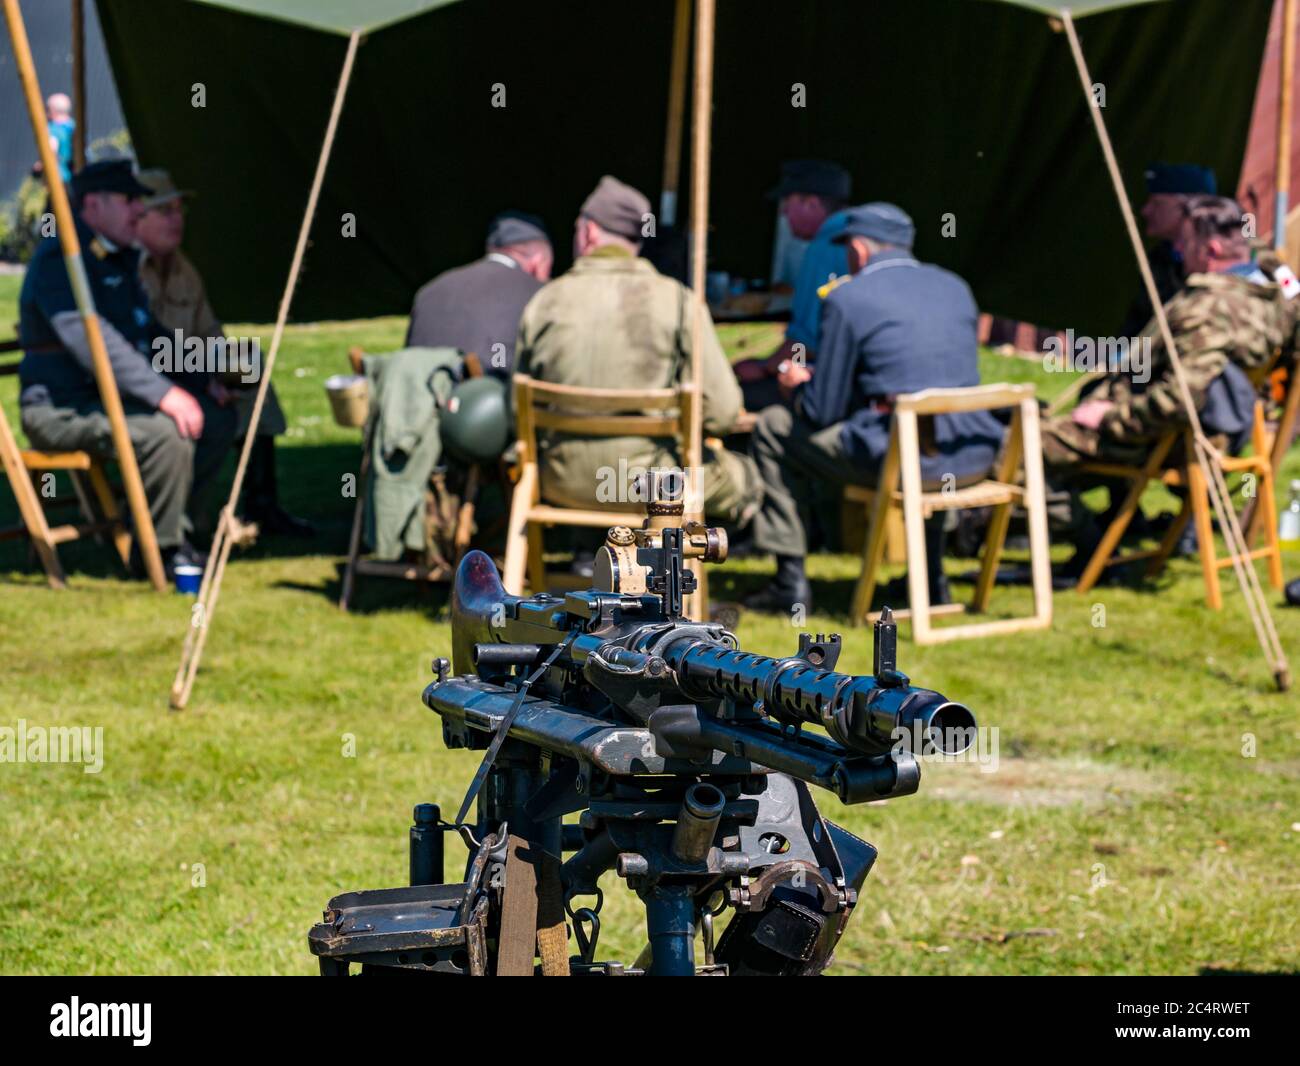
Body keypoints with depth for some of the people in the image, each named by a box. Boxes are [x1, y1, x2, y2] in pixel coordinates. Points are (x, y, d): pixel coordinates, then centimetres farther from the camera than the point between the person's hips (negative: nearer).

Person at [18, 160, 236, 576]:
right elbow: (89, 340, -28)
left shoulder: (119, 259, 18)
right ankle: (166, 548, -17)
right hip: (62, 410, -10)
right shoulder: (58, 258, -15)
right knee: (166, 430, -32)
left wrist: (201, 381, 14)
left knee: (217, 419, 1)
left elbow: (146, 334, 28)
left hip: (110, 398, 10)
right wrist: (162, 392, -33)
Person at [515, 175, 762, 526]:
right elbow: (721, 411, -11)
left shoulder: (545, 301, 0)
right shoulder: (676, 300, -7)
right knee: (742, 478, 23)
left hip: (561, 484, 2)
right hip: (644, 484, -2)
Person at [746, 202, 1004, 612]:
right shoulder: (955, 287, 16)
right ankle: (931, 575, 37)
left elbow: (823, 412, -1)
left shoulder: (847, 299, -2)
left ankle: (791, 580, 13)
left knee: (772, 428, 15)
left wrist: (799, 384, 24)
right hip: (975, 459, 6)